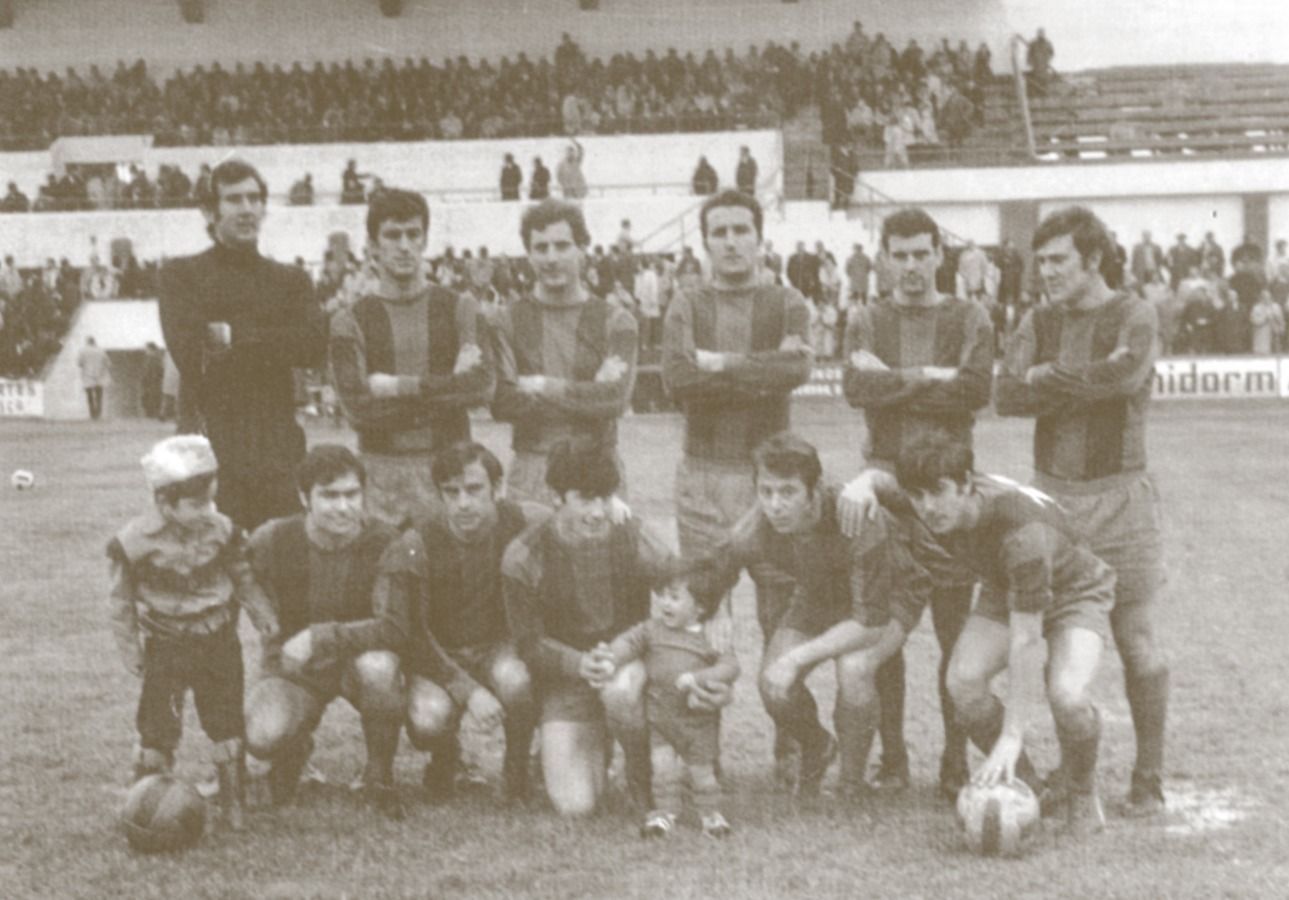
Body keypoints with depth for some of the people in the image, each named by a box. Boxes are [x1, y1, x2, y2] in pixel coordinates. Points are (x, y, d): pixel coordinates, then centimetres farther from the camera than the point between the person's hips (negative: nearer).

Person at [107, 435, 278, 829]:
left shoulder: (221, 530, -5)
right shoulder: (135, 541, -14)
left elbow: (242, 577, 10)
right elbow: (121, 598, -4)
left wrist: (262, 614, 2)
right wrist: (129, 648, -4)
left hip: (218, 640, 3)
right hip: (165, 645, -3)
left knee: (225, 720, 7)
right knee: (158, 724, -5)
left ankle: (233, 801, 20)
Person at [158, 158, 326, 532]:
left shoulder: (291, 280, 16)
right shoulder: (182, 275, 8)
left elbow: (314, 346, -2)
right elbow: (188, 351, -7)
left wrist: (234, 336, -7)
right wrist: (272, 347, -6)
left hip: (279, 446, 2)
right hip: (211, 441, -2)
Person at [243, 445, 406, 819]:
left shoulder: (384, 543, -16)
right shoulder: (271, 542, -12)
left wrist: (321, 638, -30)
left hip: (360, 653, -1)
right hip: (293, 665, 1)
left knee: (377, 666, -38)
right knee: (263, 737, -30)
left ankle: (379, 776, -10)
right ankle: (294, 751, 14)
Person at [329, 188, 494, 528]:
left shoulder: (459, 308, 7)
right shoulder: (350, 321, 4)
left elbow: (483, 385, -7)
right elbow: (357, 408, -9)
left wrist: (401, 387, -10)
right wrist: (446, 386, -10)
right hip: (382, 472, 0)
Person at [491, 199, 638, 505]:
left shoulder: (616, 322, 5)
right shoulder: (508, 321, 5)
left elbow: (616, 399, -10)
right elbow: (500, 403, -9)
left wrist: (542, 387, -9)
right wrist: (587, 394, -11)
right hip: (530, 476, 0)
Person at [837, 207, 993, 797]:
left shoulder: (969, 320, 9)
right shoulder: (867, 323, 12)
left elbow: (976, 390, -7)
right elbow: (856, 387, -6)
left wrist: (893, 382, -6)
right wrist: (929, 377, -8)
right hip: (884, 480, 1)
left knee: (956, 630, -2)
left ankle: (955, 762, 6)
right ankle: (891, 760, 10)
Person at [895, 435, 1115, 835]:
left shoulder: (1022, 532, -42)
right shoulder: (939, 507, -22)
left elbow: (1026, 641, -41)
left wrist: (1011, 738, -42)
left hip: (1074, 592, -6)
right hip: (1005, 592, 6)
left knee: (1067, 694, -33)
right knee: (963, 680, -23)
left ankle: (1082, 794, -1)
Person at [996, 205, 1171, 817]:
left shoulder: (1133, 317, -2)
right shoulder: (1039, 322, 11)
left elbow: (1127, 371, -23)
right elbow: (1005, 395, -3)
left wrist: (1050, 378, -10)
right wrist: (1086, 387, -14)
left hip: (1119, 496, -4)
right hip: (1050, 492, 4)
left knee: (1136, 640, -1)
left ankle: (1149, 778, 9)